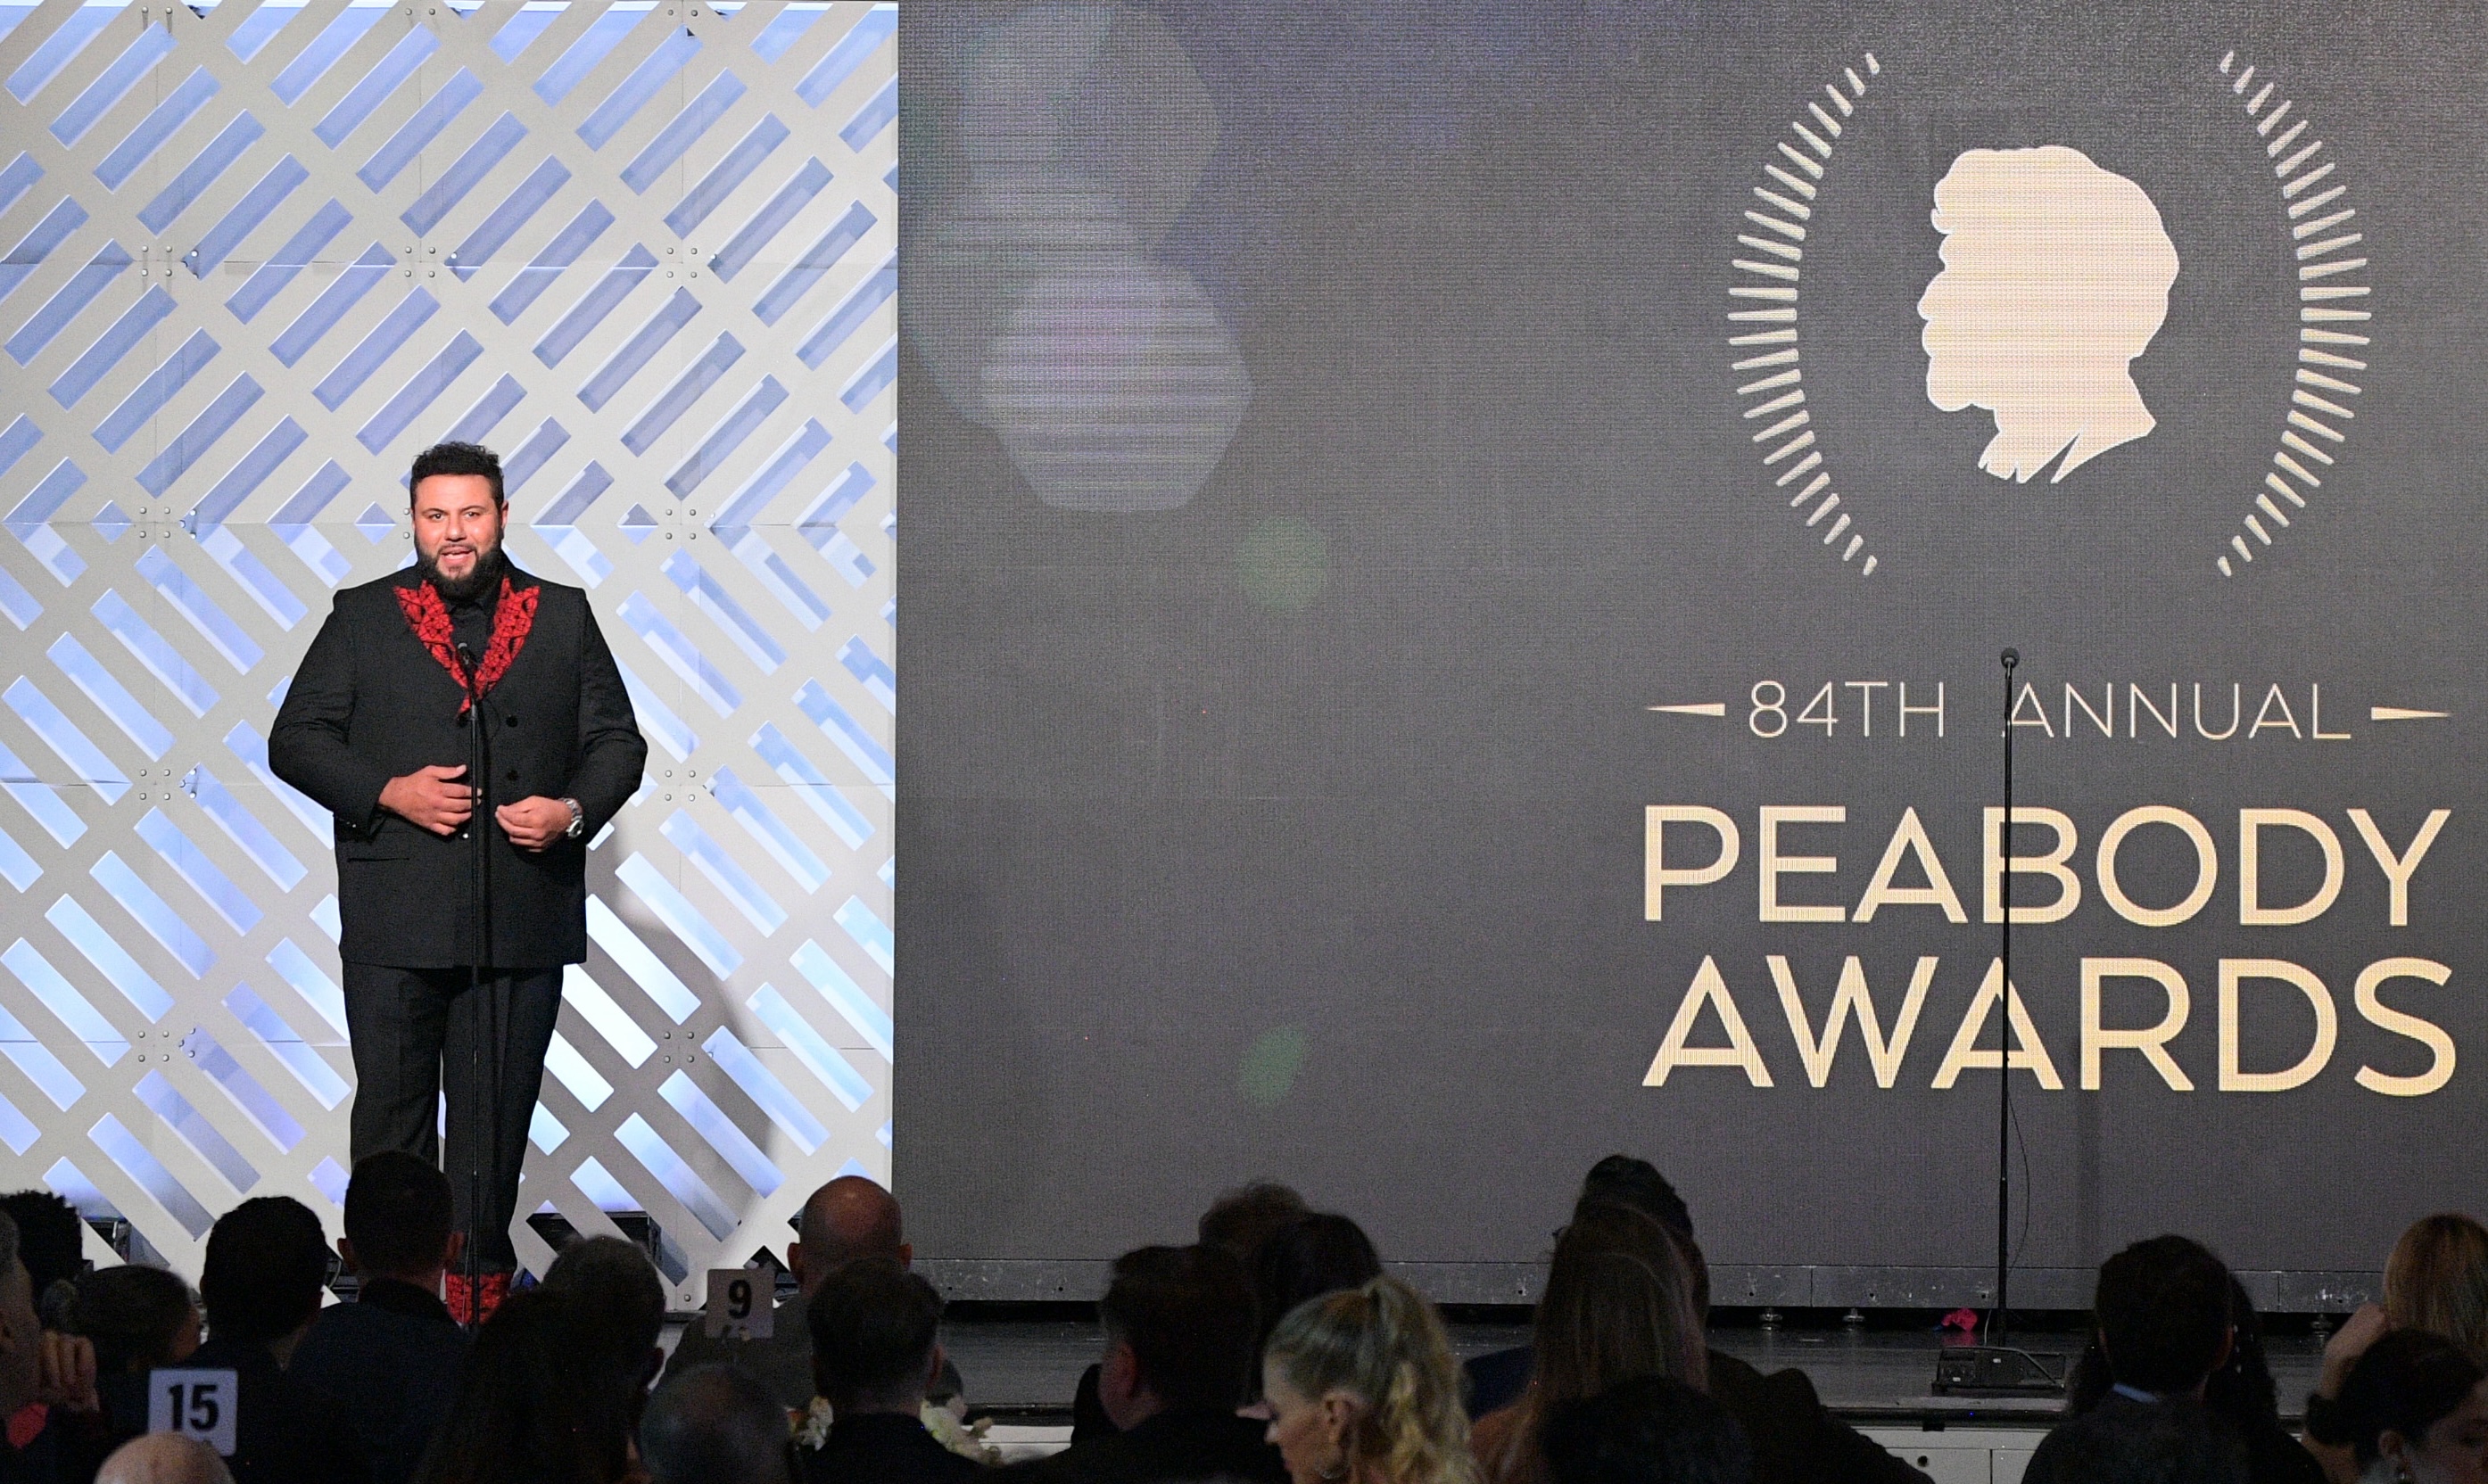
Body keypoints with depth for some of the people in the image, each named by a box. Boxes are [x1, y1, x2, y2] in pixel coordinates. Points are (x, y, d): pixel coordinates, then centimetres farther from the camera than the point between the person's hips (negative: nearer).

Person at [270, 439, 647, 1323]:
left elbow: (617, 741, 12)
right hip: (395, 917, -1)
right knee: (391, 1106, 1)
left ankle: (483, 1294, 9)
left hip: (523, 918, 1)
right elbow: (296, 740, 5)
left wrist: (574, 810, -8)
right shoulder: (364, 619, 7)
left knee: (498, 1117, 4)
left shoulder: (563, 619, 11)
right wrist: (388, 792, -10)